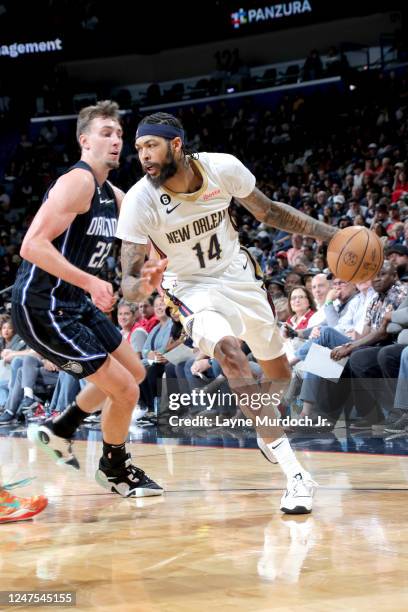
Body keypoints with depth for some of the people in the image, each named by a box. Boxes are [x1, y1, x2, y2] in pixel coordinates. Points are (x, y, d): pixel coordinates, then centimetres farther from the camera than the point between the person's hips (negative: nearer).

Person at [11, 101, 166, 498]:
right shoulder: (77, 182, -18)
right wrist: (90, 282, -35)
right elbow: (32, 245, -28)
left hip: (75, 303, 10)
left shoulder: (113, 196, 10)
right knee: (124, 390, -7)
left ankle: (59, 431, 33)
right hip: (42, 306, -10)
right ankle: (115, 469, 18)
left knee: (134, 373, 22)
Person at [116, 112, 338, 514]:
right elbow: (128, 278, -23)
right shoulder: (139, 201, -26)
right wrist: (139, 288, -47)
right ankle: (293, 472, -31)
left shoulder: (223, 167, -21)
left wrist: (329, 235, -8)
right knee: (229, 351, -33)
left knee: (278, 373, 15)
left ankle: (269, 434, 51)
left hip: (239, 275, 4)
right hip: (194, 288, -4)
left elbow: (267, 212, -2)